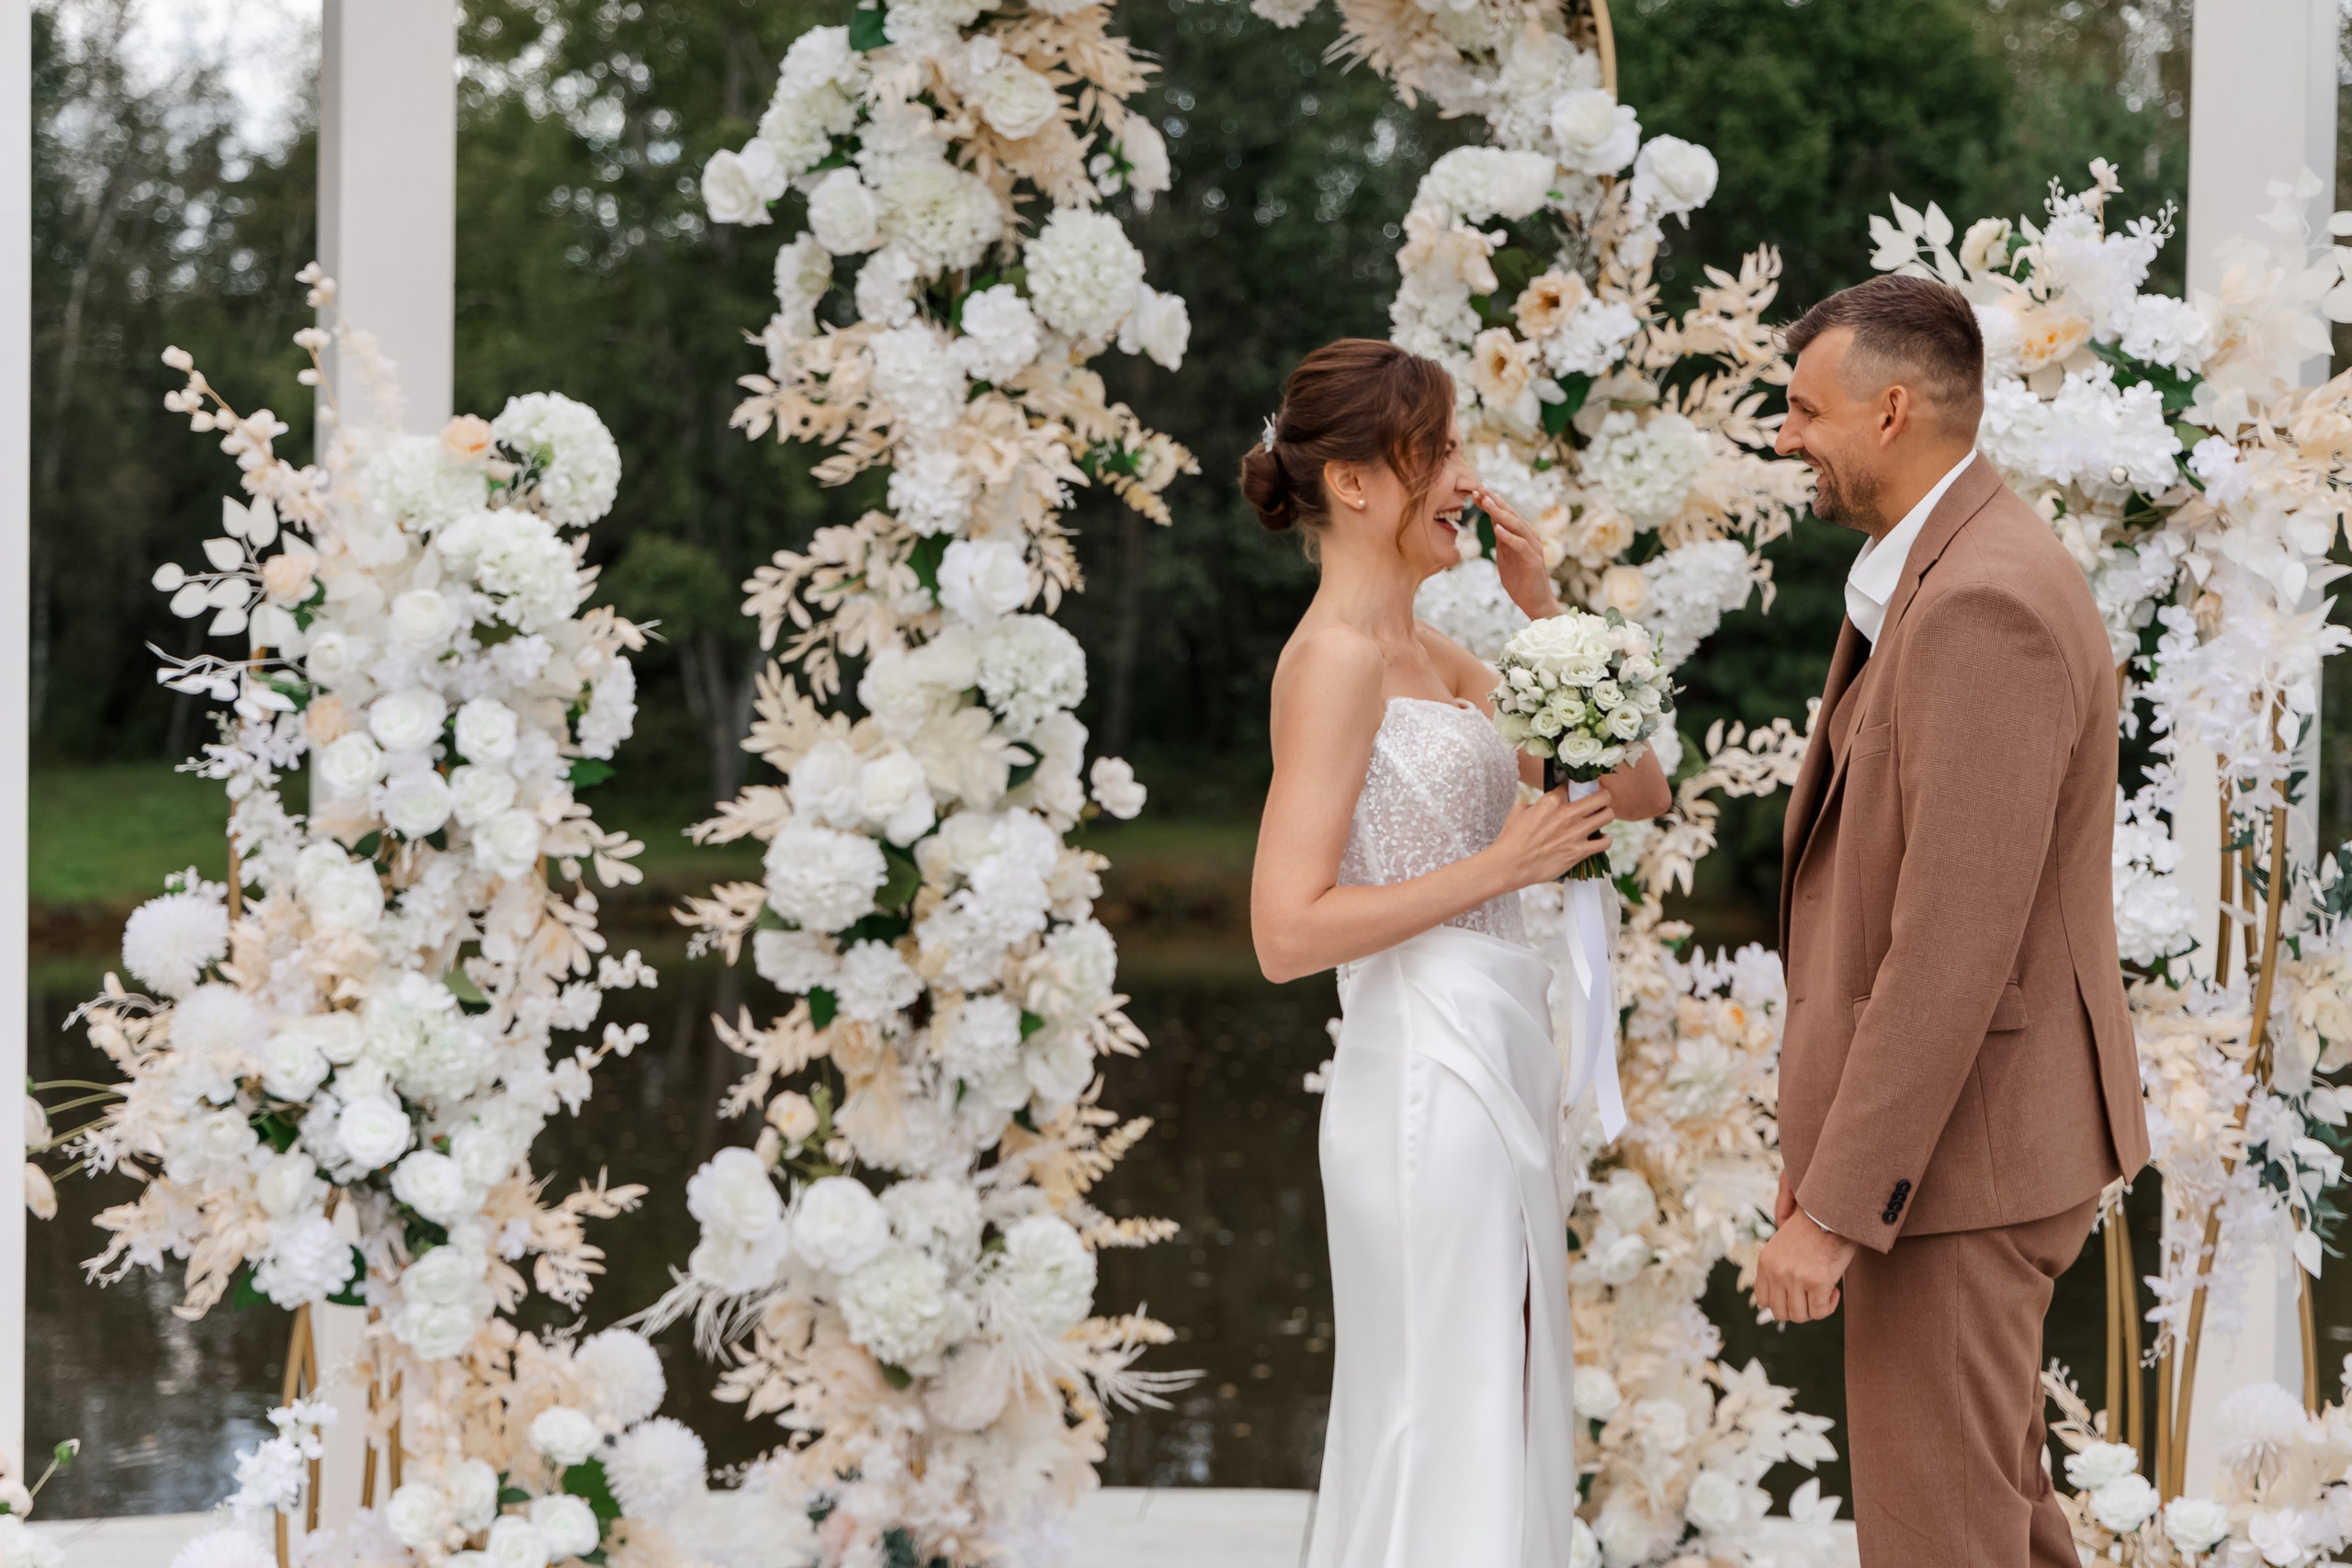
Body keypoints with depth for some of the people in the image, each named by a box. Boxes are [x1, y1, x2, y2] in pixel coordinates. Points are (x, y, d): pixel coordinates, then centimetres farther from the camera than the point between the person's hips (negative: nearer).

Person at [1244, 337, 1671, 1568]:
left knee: (1502, 1437, 15)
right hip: (1427, 1088, -9)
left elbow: (1636, 789, 14)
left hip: (1494, 1083, 9)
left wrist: (1541, 607, 5)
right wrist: (1499, 866, -17)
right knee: (1448, 1441, -3)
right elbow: (1288, 931, -20)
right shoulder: (1335, 659, -13)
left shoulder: (1435, 656, 13)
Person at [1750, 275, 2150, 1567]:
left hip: (1955, 1147, -10)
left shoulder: (1988, 607, -23)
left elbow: (1954, 945, -26)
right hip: (1942, 1124, 10)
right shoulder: (1945, 575, 11)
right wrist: (1823, 1134, 17)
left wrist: (1836, 1208, -23)